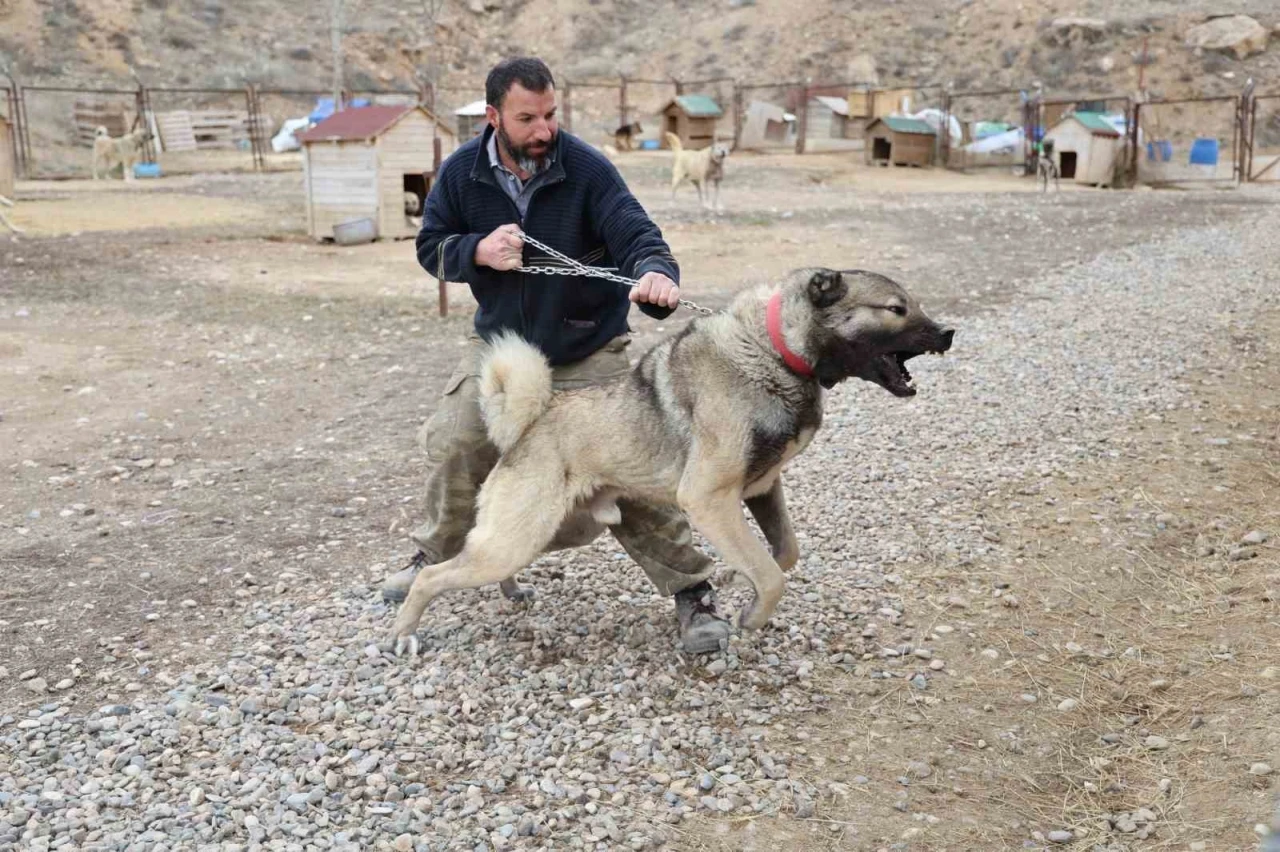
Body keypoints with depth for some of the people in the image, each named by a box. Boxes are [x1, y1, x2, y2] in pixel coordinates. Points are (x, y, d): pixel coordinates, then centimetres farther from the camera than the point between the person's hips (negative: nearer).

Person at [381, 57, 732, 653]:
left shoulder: (587, 168, -16)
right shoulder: (462, 171, -6)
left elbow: (634, 232, -24)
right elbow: (430, 246, 2)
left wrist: (655, 271, -48)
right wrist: (478, 250, -20)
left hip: (589, 352, -3)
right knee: (455, 448, -6)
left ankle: (692, 591, 2)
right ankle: (436, 554, 24)